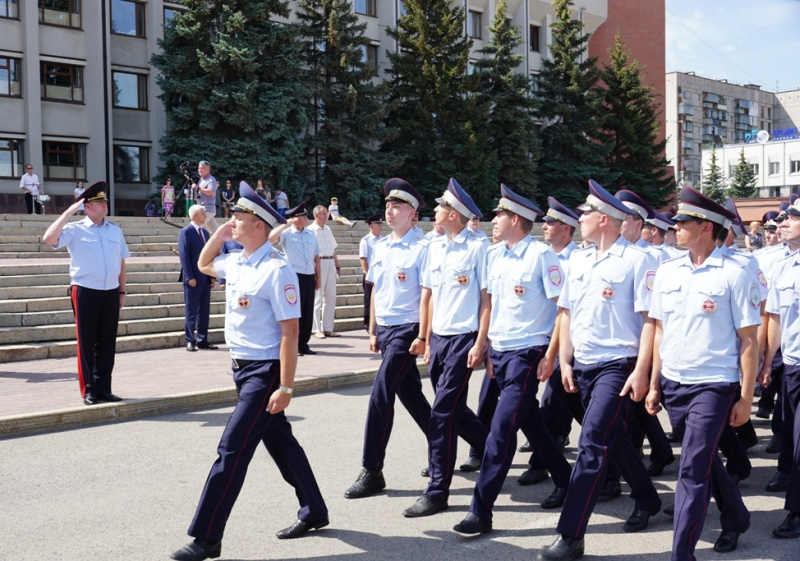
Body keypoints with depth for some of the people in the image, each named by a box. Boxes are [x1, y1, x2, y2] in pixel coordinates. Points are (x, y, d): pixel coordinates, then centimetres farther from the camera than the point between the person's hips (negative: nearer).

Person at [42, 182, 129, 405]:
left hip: (111, 293, 4)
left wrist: (122, 291, 12)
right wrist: (68, 212, -15)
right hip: (85, 292, -4)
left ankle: (104, 388, 17)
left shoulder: (115, 231, 11)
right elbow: (49, 239, -19)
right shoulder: (75, 230, -2)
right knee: (86, 343, 2)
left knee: (107, 342, 8)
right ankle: (88, 391, 10)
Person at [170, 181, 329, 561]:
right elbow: (204, 265, 30)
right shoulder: (235, 262, 6)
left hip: (265, 372, -9)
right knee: (281, 442, 18)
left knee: (233, 450, -7)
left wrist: (285, 388, -22)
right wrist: (218, 235, 12)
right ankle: (314, 512, 33)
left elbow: (289, 333, -20)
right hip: (243, 369, 9)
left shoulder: (276, 270, -19)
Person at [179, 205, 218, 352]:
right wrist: (189, 277, -19)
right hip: (193, 279, -7)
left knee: (204, 311, 8)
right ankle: (190, 341, 5)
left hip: (205, 278, 7)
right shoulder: (186, 232, -7)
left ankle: (202, 340, 14)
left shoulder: (205, 232, 15)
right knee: (191, 311, 0)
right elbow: (184, 256, -13)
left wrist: (212, 276, 9)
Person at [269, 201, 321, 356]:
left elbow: (316, 258, 15)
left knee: (308, 312, 9)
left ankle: (303, 344, 19)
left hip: (309, 277, 5)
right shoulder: (286, 233, -4)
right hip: (295, 276, -5)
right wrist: (287, 224, -19)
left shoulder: (311, 235, 12)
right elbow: (271, 238, -25)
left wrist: (318, 278, 12)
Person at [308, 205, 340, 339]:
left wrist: (337, 265, 18)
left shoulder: (328, 229, 17)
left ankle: (328, 329, 15)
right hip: (319, 264, -7)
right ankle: (316, 330, 3)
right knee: (318, 297, -3)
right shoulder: (311, 230, -5)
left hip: (331, 263, 7)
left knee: (331, 297, 8)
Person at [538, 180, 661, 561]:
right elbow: (567, 312, 14)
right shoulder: (577, 260, 10)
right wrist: (565, 362, 9)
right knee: (611, 437, 18)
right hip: (583, 365, 7)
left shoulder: (636, 260, -10)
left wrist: (640, 371, -17)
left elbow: (649, 319, -12)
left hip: (617, 364, -7)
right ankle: (647, 499, 40)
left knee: (593, 441, -12)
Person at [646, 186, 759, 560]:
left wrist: (745, 397, -8)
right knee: (705, 461, 20)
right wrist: (655, 385, 10)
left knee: (693, 469, -9)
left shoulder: (734, 274, -9)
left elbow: (749, 340, -7)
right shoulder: (667, 272, 5)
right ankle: (735, 519, 43)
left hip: (713, 385, -6)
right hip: (673, 384, 6)